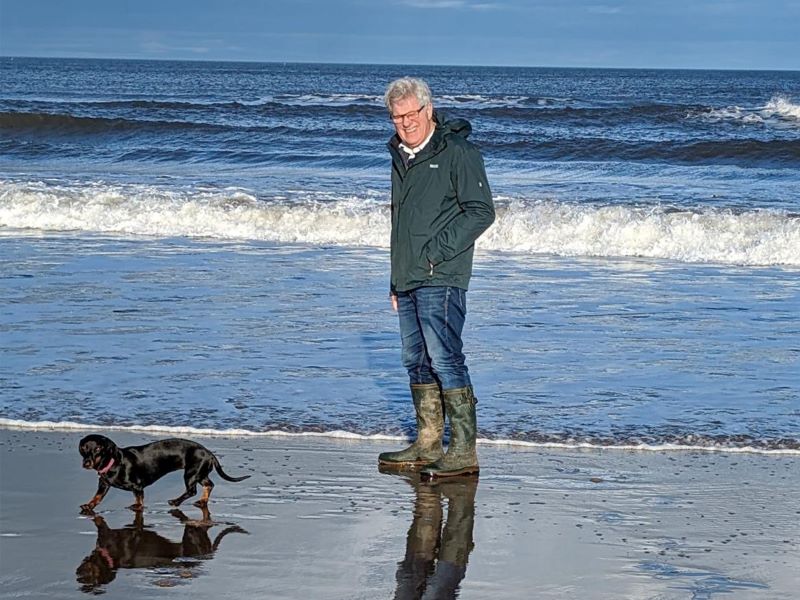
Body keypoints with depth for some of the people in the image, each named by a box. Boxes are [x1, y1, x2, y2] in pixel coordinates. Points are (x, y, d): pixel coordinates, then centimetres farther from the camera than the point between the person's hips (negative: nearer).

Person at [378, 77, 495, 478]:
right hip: (407, 280, 9)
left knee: (445, 360, -12)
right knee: (416, 363, 11)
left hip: (440, 280, -9)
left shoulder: (457, 153, -8)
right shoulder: (401, 157, 17)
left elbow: (481, 212, -14)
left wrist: (435, 252, -17)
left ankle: (464, 451, -10)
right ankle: (428, 445, 18)